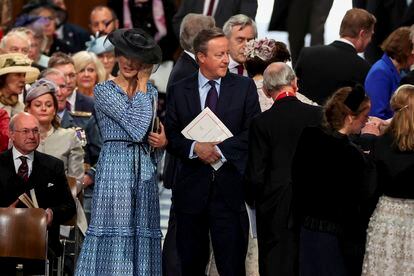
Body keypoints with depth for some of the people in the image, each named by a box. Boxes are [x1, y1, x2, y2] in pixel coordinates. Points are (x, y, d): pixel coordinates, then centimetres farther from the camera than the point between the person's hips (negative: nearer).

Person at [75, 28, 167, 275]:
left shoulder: (151, 91, 15)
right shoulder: (104, 91, -2)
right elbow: (136, 125, -14)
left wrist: (163, 141, 0)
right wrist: (142, 85, -3)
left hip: (145, 171, 5)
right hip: (114, 170, -5)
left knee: (143, 234, 1)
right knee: (114, 236, -10)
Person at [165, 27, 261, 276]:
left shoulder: (244, 87, 5)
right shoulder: (178, 92, 8)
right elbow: (171, 137, 3)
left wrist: (220, 149, -13)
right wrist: (195, 147, -16)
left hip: (230, 187, -2)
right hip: (192, 188, 2)